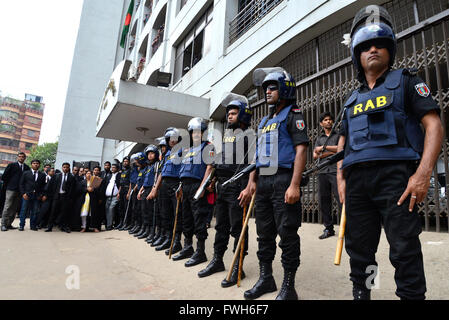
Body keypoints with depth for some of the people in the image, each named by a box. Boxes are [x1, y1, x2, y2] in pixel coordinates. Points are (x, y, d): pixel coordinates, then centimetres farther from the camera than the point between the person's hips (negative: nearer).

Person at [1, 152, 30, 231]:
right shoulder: (12, 165, 2)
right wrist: (7, 185, 5)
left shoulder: (27, 167, 9)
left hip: (20, 191, 3)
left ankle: (9, 224, 13)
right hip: (11, 189, -3)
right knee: (7, 207, -4)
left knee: (14, 209, 6)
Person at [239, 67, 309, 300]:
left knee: (287, 234, -2)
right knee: (264, 232, 13)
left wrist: (294, 185, -22)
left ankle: (288, 287, 11)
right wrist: (251, 183, 12)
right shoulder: (265, 121, 22)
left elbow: (301, 149, -12)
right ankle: (266, 278, 27)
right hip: (263, 182, 8)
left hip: (283, 179, -8)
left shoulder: (293, 115, -1)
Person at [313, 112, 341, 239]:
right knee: (323, 201, 3)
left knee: (341, 199, -11)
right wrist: (331, 152, -4)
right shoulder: (319, 138, 21)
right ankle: (328, 228, 11)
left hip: (336, 171, -4)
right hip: (322, 172, 4)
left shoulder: (338, 135, 12)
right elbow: (315, 156, 8)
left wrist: (324, 147, -4)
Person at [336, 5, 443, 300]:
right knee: (359, 249, 10)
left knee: (405, 250, -3)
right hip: (357, 179, 5)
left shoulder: (405, 82, 9)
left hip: (395, 175, -4)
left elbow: (434, 125, -2)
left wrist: (423, 174, -15)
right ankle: (360, 294, 24)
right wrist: (341, 179, 9)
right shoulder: (353, 99, 22)